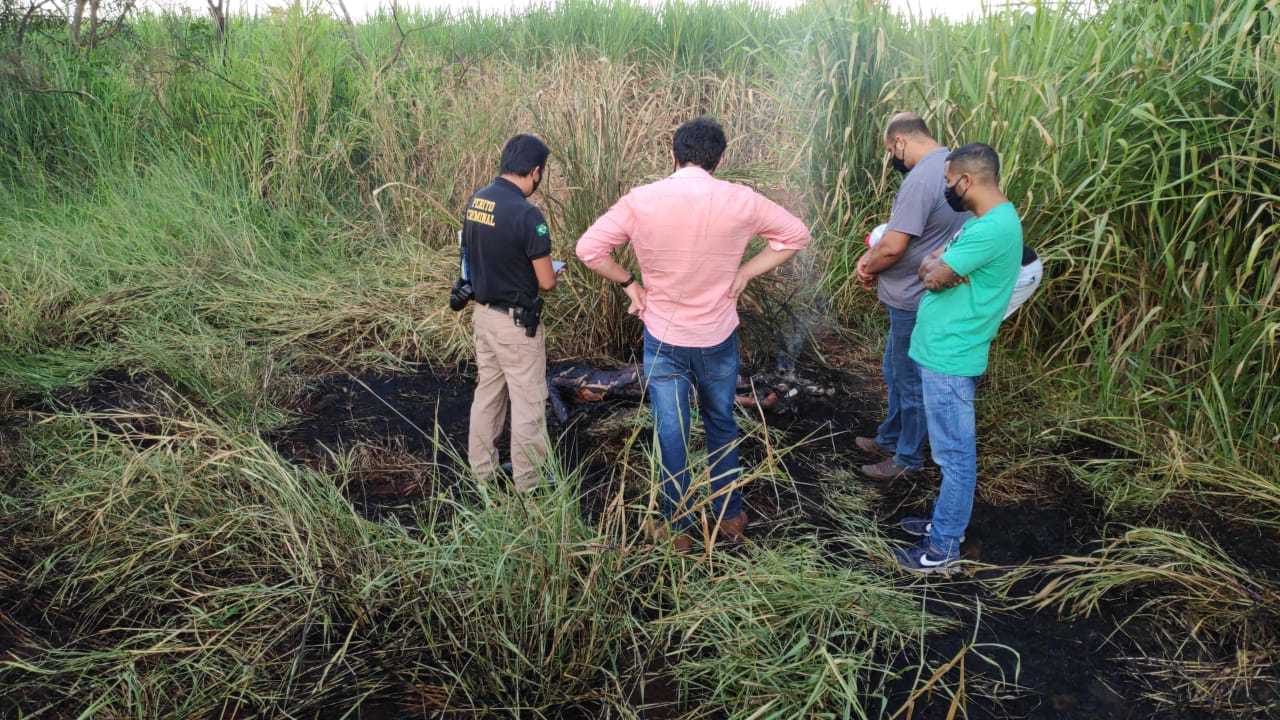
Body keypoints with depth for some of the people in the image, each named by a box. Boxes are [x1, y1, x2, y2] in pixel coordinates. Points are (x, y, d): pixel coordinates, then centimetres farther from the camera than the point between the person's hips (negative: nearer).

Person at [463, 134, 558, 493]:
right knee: (528, 402, 6)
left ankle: (481, 467, 32)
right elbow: (546, 282, -18)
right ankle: (529, 482, 16)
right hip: (516, 322, -8)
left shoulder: (475, 200, 0)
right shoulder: (527, 214, -24)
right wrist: (552, 272, 4)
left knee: (487, 392, 20)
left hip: (483, 311, 8)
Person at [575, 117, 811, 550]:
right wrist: (744, 274, 1)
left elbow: (589, 248, -10)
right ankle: (729, 518, 31)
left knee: (671, 435, 11)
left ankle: (678, 527, 23)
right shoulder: (739, 201, -11)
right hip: (719, 339, 1)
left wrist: (629, 283, 0)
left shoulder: (640, 201, -13)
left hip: (663, 340, -1)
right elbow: (796, 235, 1)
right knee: (722, 426, 21)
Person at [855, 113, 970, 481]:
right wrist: (872, 253, 1)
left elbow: (893, 247, -26)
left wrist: (870, 268, -6)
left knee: (910, 381, 7)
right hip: (929, 295, 10)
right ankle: (890, 440, 39)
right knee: (896, 372, 23)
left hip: (915, 302, -10)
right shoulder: (952, 164, 7)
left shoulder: (921, 178, -26)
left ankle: (909, 458, 23)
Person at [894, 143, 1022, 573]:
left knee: (955, 454, 1)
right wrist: (940, 268, -11)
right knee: (952, 449, 21)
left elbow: (933, 276, -22)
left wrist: (937, 268, -1)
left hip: (950, 358, -10)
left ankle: (944, 546, 12)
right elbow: (929, 268, 9)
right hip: (944, 350, 10)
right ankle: (948, 521, 35)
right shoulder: (987, 221, 12)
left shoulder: (992, 229, -23)